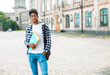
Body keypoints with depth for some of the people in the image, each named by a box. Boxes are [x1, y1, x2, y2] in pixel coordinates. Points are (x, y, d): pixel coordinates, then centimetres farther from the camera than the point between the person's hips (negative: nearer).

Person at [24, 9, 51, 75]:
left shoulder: (45, 27, 1)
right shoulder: (28, 28, 9)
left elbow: (48, 40, 0)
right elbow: (26, 41, 13)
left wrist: (45, 52, -9)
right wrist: (29, 44, -10)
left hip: (41, 54, -3)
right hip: (31, 54, 3)